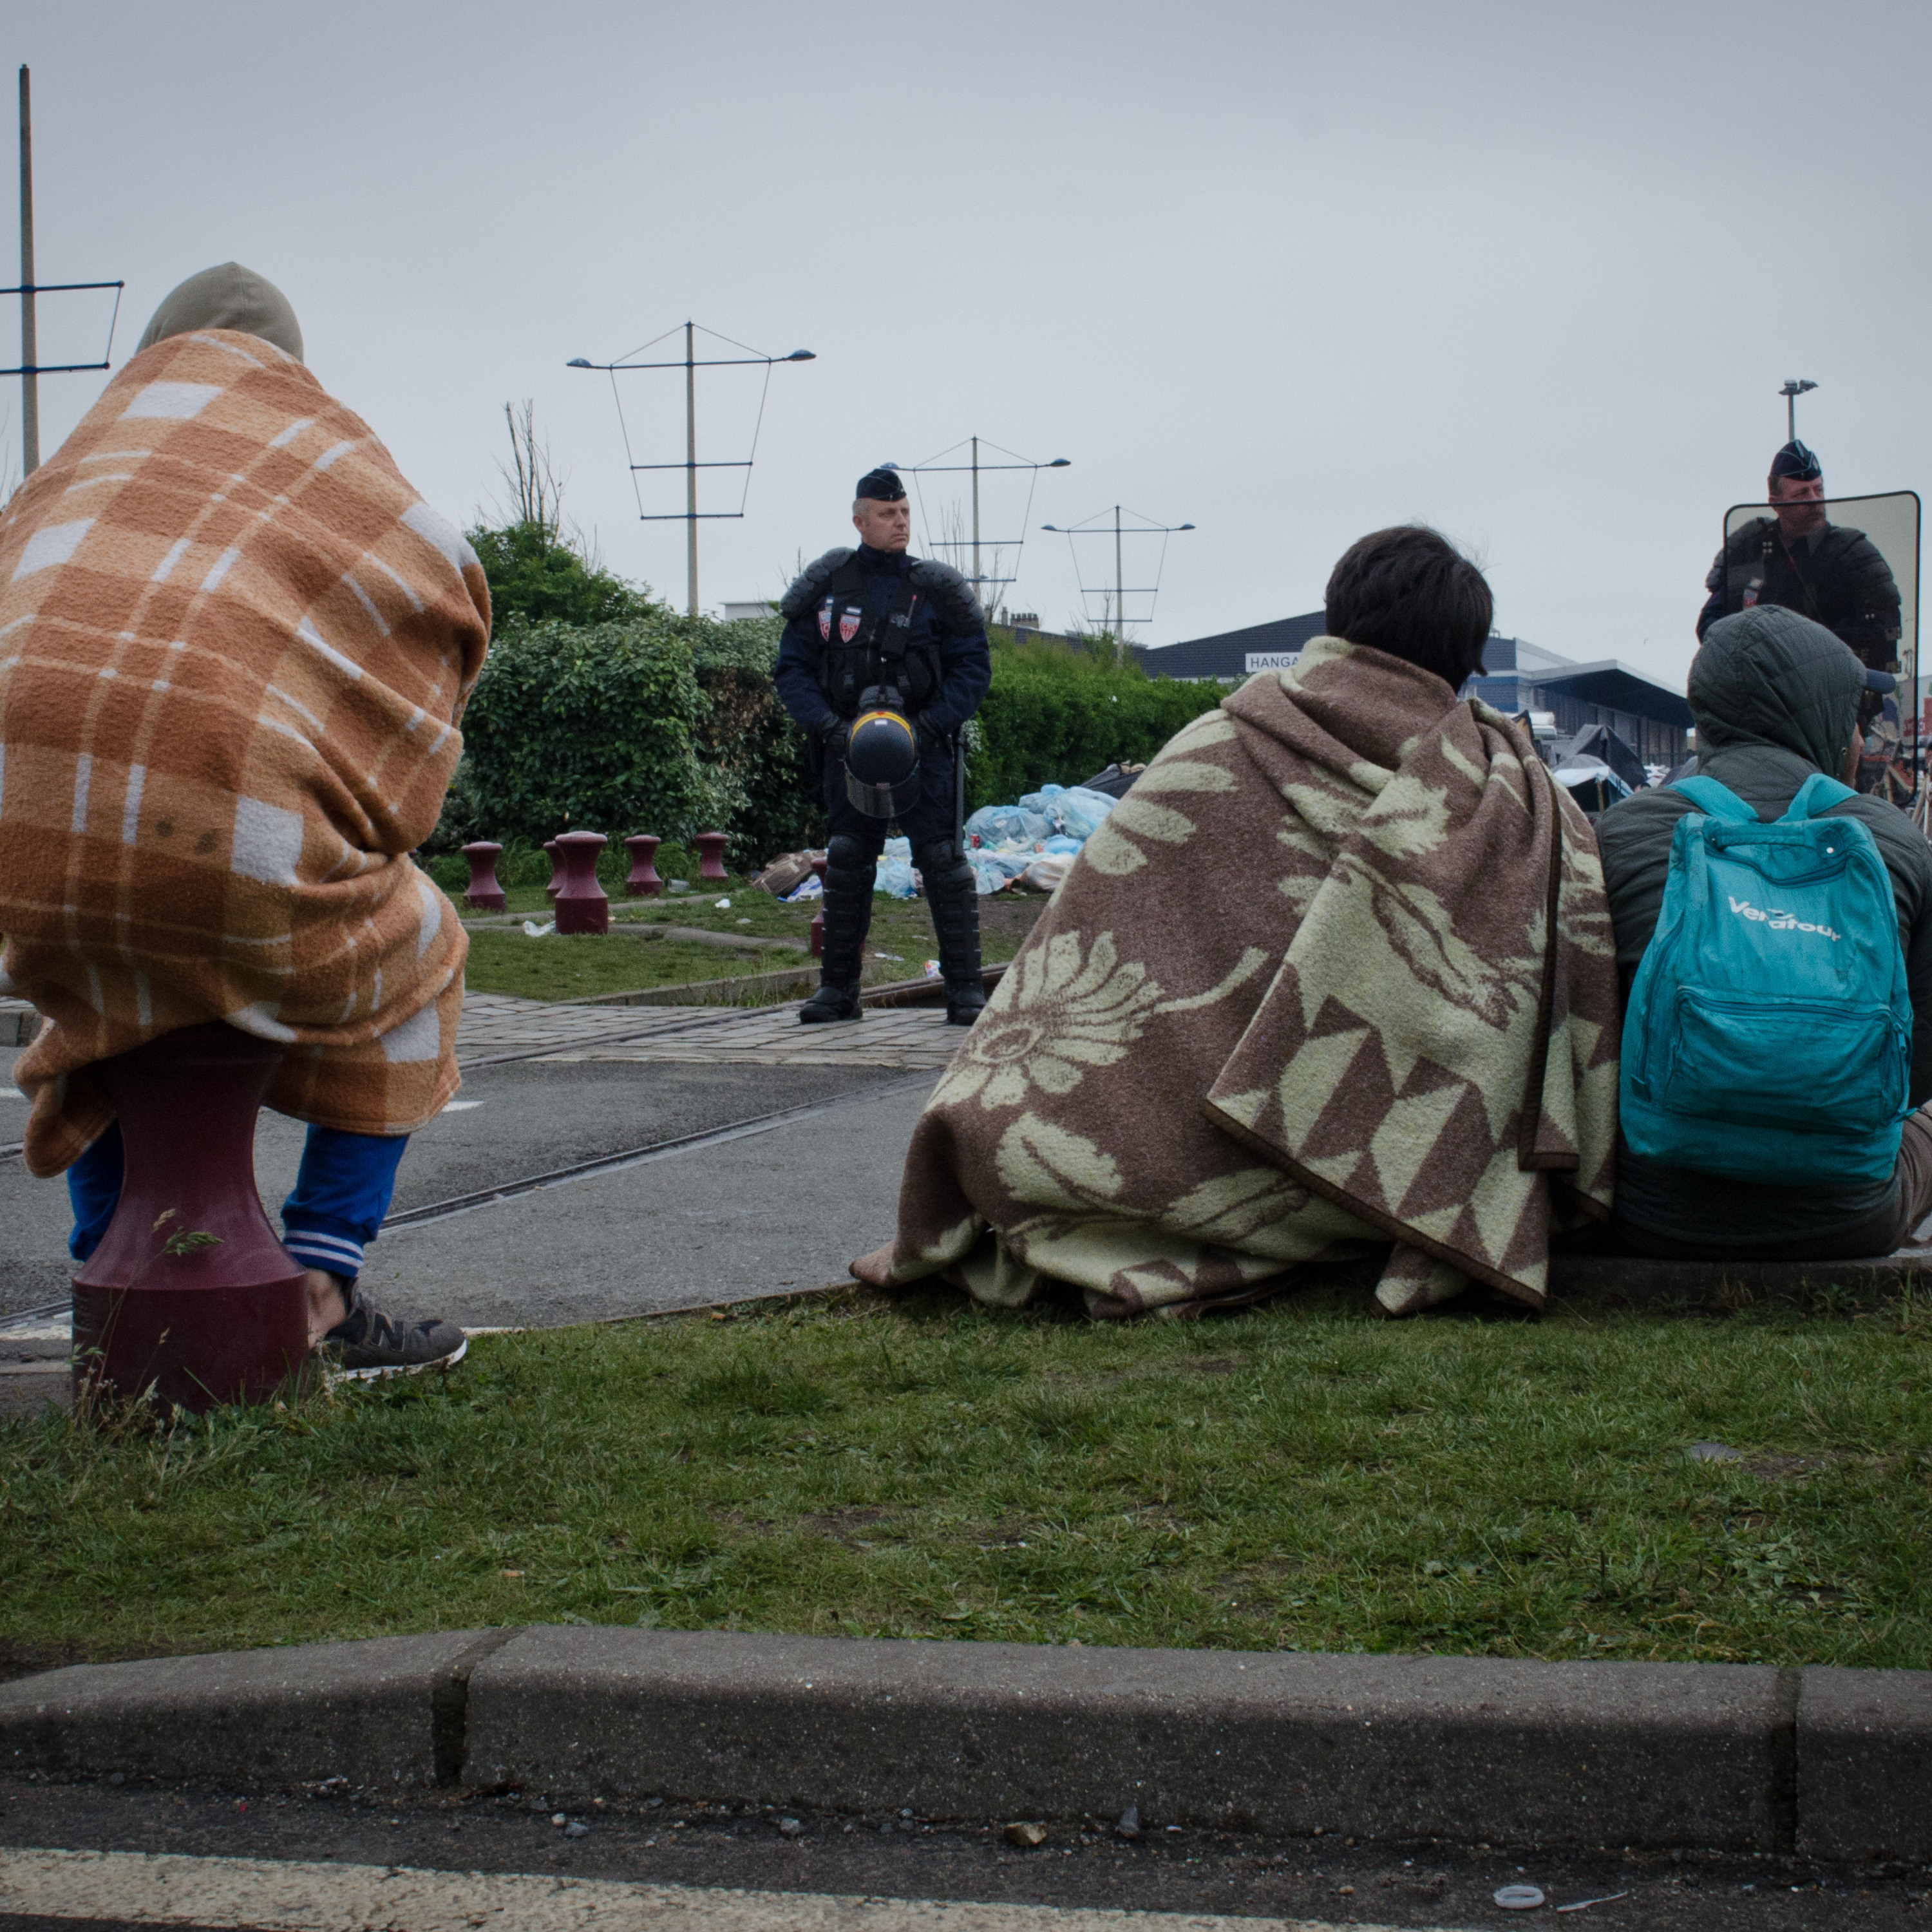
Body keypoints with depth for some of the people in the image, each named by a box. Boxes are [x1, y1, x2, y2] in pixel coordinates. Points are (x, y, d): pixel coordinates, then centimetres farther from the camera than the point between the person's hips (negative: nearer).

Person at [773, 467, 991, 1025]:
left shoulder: (935, 589, -1)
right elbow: (792, 670, 6)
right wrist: (831, 727, -10)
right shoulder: (826, 587, 3)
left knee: (943, 863, -6)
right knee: (845, 864, 5)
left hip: (923, 746, -2)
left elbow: (974, 668, 2)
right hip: (849, 747, 2)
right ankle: (838, 989, 13)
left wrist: (926, 727, -11)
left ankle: (964, 990, -2)